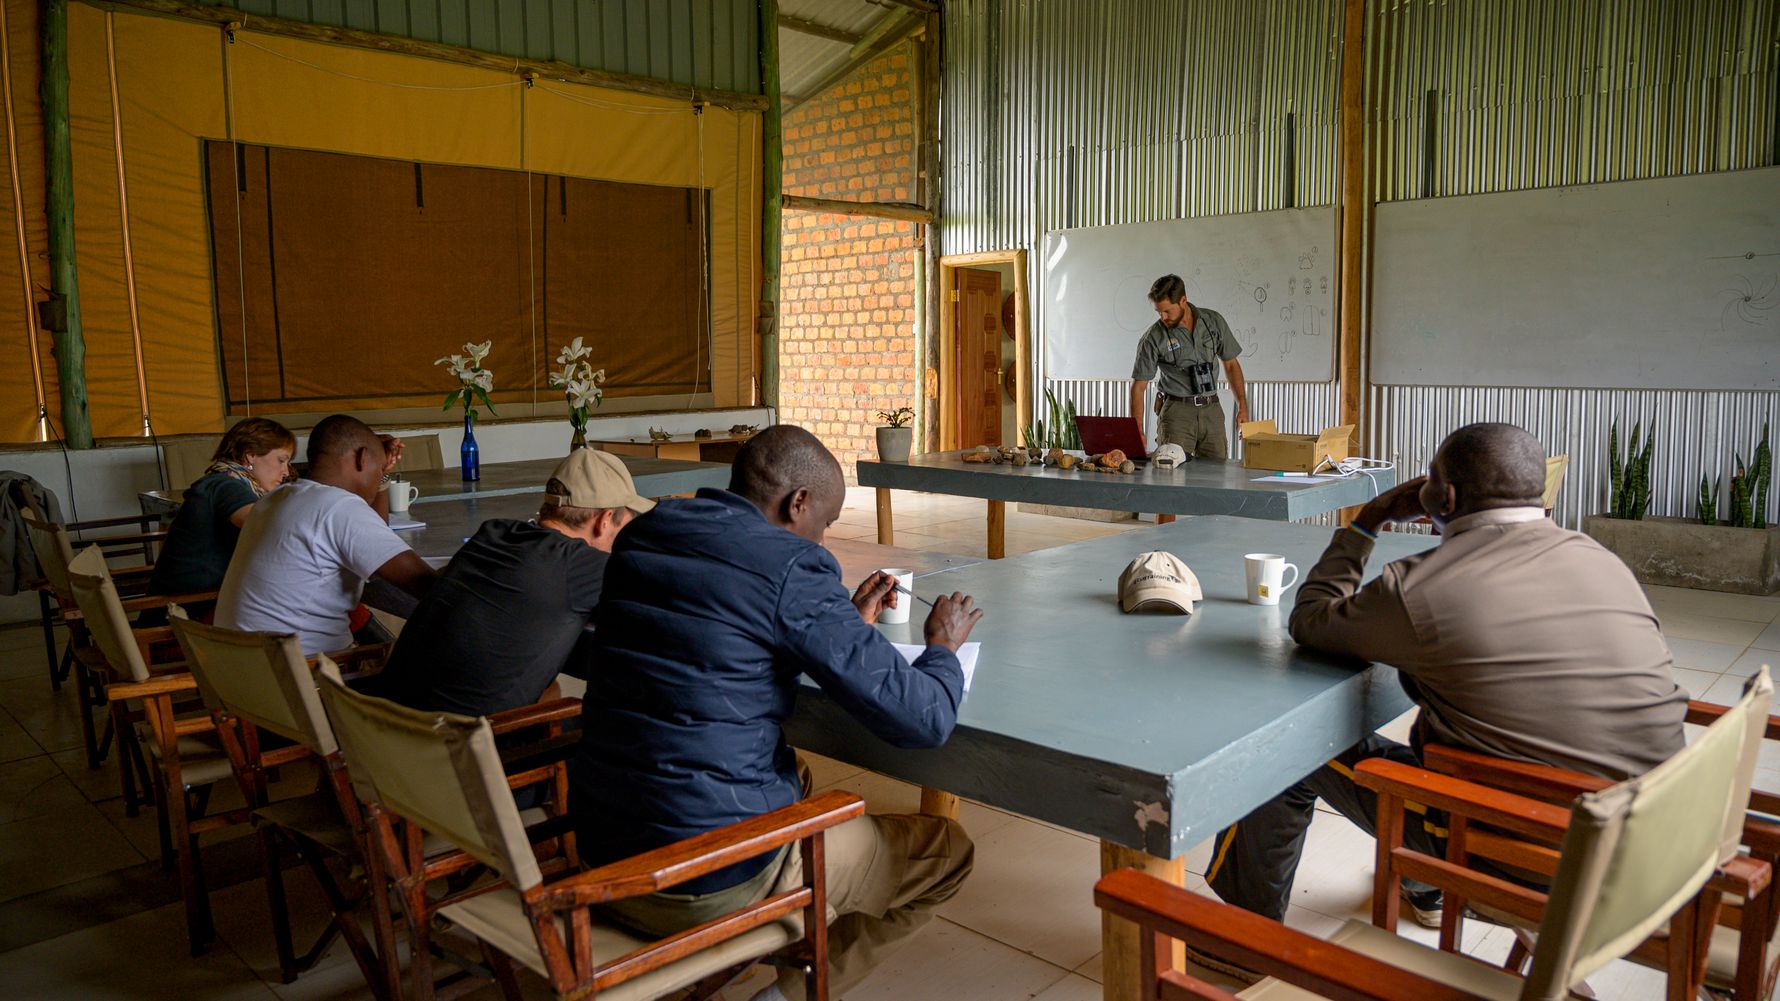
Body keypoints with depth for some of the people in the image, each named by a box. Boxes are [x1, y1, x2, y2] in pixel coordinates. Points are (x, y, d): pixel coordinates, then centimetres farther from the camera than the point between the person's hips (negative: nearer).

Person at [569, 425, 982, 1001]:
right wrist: (943, 645, 5)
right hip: (717, 885, -7)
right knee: (946, 849, 12)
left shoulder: (639, 537, 5)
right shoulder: (792, 568, -17)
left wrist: (847, 621, 22)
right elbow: (925, 721, -16)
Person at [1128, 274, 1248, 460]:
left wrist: (1243, 406, 6)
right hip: (1177, 411, -3)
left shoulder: (1213, 321, 2)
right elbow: (1139, 386, -7)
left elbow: (1231, 364, 13)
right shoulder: (1153, 338, -8)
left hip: (1212, 410, 3)